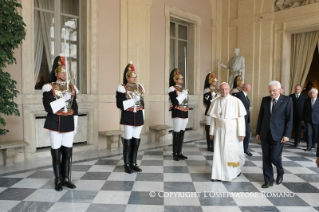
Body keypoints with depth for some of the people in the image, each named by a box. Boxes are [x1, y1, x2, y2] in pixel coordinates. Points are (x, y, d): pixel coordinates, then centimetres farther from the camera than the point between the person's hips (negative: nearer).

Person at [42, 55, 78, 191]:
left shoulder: (72, 88, 10)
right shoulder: (49, 88, -4)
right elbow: (48, 107, -14)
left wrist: (75, 126, 9)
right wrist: (63, 99, -20)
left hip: (69, 124, 4)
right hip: (55, 124, -4)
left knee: (68, 153, 8)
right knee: (56, 153, 5)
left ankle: (66, 179, 21)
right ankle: (58, 181, 17)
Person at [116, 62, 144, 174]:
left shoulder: (140, 87, 13)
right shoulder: (122, 88, -5)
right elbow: (120, 104, -13)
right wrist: (133, 100, -19)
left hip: (138, 117, 5)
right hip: (128, 117, -5)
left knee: (136, 140, 8)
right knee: (128, 140, 0)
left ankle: (133, 163, 21)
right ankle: (127, 165, 13)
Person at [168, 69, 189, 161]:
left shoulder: (184, 89, 17)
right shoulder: (172, 89, -7)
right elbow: (176, 102, -18)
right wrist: (183, 93, -13)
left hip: (185, 113, 7)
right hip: (177, 113, -7)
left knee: (182, 133, 9)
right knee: (177, 133, -5)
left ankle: (179, 153, 17)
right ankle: (175, 154, 4)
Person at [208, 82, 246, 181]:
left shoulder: (236, 101, -7)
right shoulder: (215, 102, 2)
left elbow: (241, 118, -7)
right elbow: (213, 118, 6)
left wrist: (241, 133, -10)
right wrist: (212, 132, 6)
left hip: (232, 131, -2)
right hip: (220, 131, 2)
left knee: (233, 151, 8)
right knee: (219, 152, 4)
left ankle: (236, 169, 35)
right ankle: (218, 174, 15)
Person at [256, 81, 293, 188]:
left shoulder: (287, 100, -2)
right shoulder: (265, 100, 6)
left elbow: (289, 119, -4)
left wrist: (287, 135, -9)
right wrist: (258, 132, 8)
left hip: (278, 135, -3)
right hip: (265, 134, 4)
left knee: (275, 157, -3)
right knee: (266, 158, 7)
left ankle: (280, 173, 30)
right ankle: (268, 180, 21)